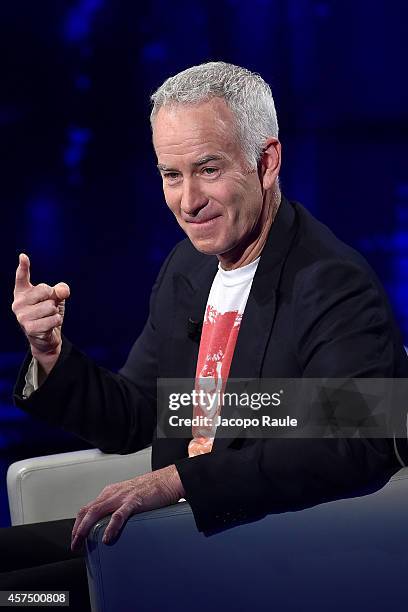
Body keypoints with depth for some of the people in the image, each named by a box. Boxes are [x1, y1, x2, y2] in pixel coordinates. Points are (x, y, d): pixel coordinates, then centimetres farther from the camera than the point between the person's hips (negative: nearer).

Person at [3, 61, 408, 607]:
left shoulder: (334, 285, -17)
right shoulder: (186, 268, 7)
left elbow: (357, 450, -29)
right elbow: (129, 422, 12)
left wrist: (179, 479, -32)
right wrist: (50, 351, -6)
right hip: (184, 532, 7)